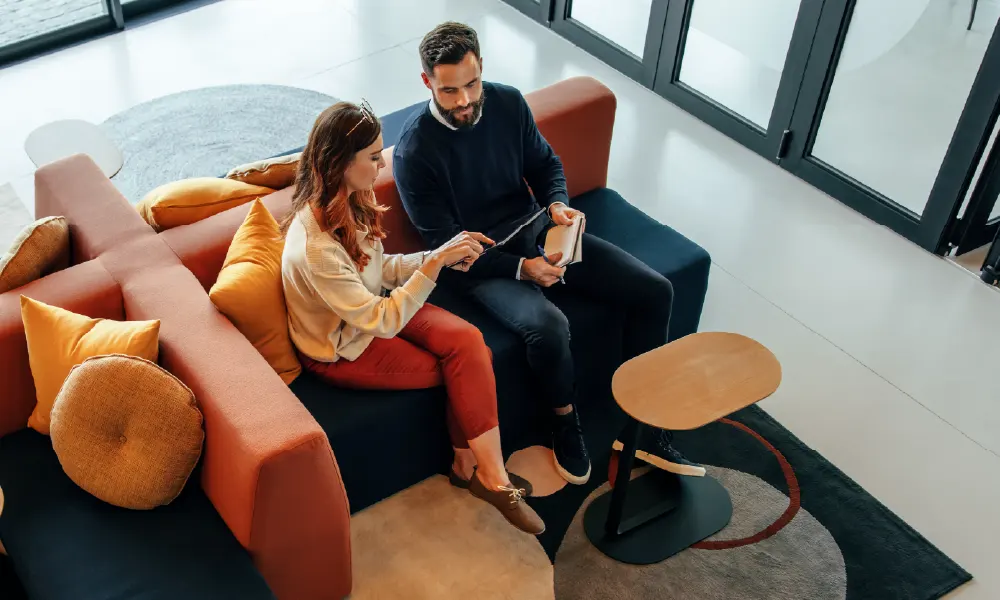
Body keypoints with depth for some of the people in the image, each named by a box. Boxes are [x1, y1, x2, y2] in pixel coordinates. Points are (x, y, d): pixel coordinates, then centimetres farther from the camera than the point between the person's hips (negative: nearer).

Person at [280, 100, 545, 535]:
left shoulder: (350, 201, -8)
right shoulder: (314, 247, -34)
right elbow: (382, 322, -30)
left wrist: (442, 255, -9)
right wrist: (436, 262, -32)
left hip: (373, 310, 7)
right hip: (344, 349, -7)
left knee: (468, 341, -16)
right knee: (470, 366, -11)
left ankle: (471, 467, -4)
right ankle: (488, 477, 8)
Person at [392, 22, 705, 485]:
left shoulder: (508, 103, -3)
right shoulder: (414, 151, -18)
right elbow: (445, 245, -16)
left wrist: (557, 203, -10)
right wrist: (521, 269, -24)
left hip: (536, 231, 6)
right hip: (480, 264, -6)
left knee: (654, 291, -7)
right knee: (547, 326, -36)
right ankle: (565, 424, -3)